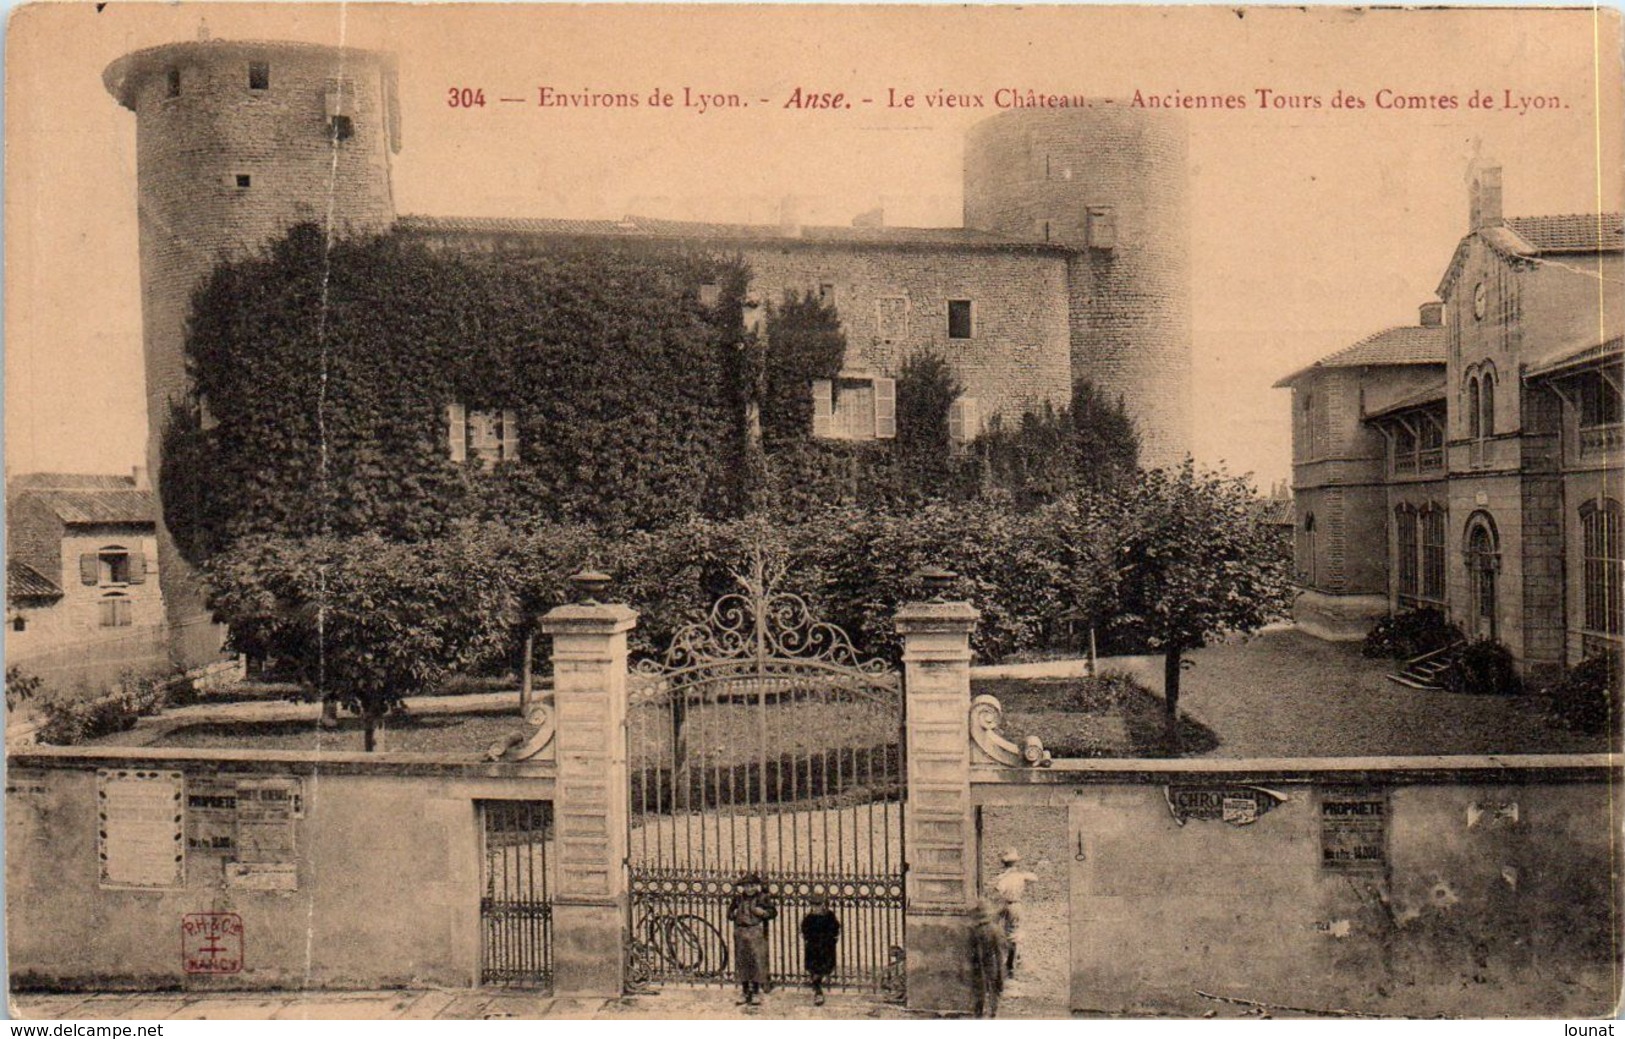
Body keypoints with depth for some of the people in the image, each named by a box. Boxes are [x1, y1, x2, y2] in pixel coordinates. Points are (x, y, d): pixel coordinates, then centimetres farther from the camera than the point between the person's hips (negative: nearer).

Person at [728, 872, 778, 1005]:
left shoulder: (762, 898, 0)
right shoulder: (738, 898, 8)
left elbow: (773, 911, 3)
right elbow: (730, 913, 19)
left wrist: (763, 912, -14)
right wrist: (734, 914, -3)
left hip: (757, 933, -3)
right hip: (741, 933, 3)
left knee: (757, 960, -7)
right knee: (741, 961, 7)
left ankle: (756, 990, 0)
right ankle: (745, 991, 18)